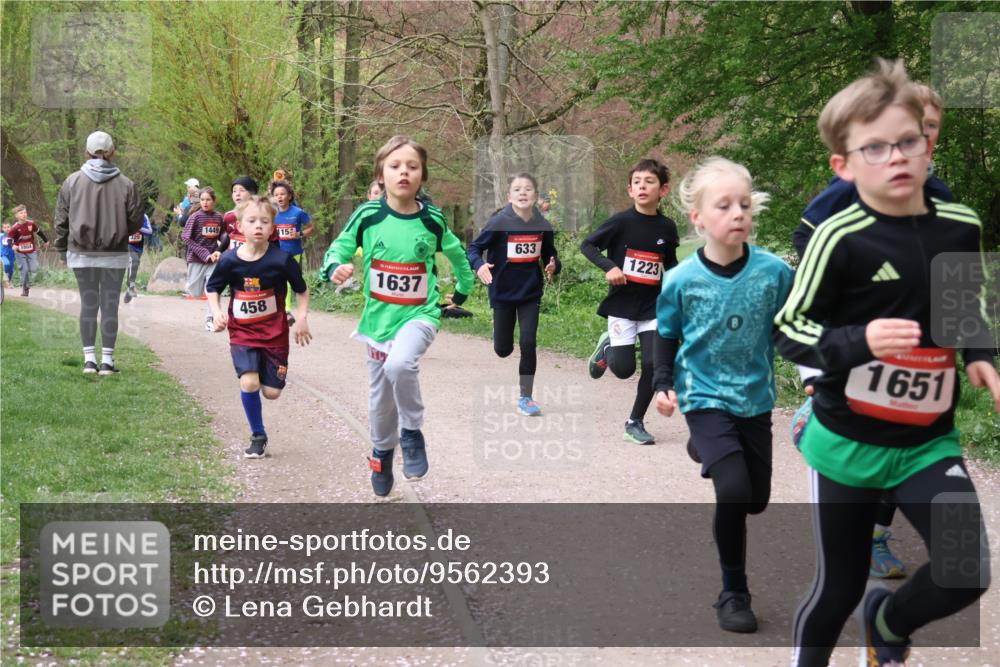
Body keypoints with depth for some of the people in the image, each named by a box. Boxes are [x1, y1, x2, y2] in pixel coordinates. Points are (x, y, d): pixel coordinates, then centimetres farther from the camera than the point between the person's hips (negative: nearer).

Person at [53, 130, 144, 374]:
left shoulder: (72, 182, -2)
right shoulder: (125, 184, -6)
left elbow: (61, 219, 1)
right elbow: (136, 221, -2)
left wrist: (61, 248, 12)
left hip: (81, 254, 1)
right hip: (114, 254, -1)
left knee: (88, 304, 10)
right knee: (110, 305, 5)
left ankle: (89, 359, 9)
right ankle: (107, 361, 6)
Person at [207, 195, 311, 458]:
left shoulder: (281, 260, -13)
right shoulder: (229, 261, -9)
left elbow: (302, 290, 2)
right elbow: (212, 288, 8)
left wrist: (301, 318, -8)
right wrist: (216, 312, -8)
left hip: (274, 333, 0)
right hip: (242, 333, 0)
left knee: (272, 392, 1)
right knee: (249, 382, -19)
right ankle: (258, 436, 2)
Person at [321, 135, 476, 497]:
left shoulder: (432, 220, -7)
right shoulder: (367, 215, -9)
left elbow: (457, 255, 13)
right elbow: (339, 247, 0)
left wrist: (463, 290, 18)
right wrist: (335, 268, -21)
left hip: (420, 313, -2)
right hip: (379, 316, 2)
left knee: (400, 364, -32)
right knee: (380, 395, 14)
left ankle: (412, 433, -8)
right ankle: (382, 452, 40)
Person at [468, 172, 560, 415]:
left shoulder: (543, 225, -6)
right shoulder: (499, 222, -15)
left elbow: (549, 254, 9)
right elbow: (474, 247, -12)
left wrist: (553, 266, -13)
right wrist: (479, 265, -33)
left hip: (531, 293, 1)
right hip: (503, 293, -1)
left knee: (528, 343, -8)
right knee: (503, 349, 9)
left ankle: (525, 397, 5)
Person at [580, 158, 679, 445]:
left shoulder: (667, 227, 2)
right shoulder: (622, 221, -10)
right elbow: (587, 245, -5)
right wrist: (609, 267, -19)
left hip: (652, 306, 3)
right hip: (622, 304, -3)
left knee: (653, 364, -6)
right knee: (624, 369, -4)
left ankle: (635, 423, 11)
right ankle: (608, 346, 31)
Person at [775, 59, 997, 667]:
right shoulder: (840, 238, -17)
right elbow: (789, 329, -11)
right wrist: (860, 342, -27)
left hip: (929, 441, 3)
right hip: (847, 441, -3)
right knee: (840, 587, 7)